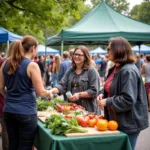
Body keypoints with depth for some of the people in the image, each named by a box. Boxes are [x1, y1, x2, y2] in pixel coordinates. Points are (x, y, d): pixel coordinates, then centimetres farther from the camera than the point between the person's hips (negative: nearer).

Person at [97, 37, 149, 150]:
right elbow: (110, 89, 23)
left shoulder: (128, 71, -22)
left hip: (128, 123, -10)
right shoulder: (115, 69, 9)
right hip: (116, 120, 10)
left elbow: (128, 100, -28)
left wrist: (107, 102, -20)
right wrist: (102, 94, 2)